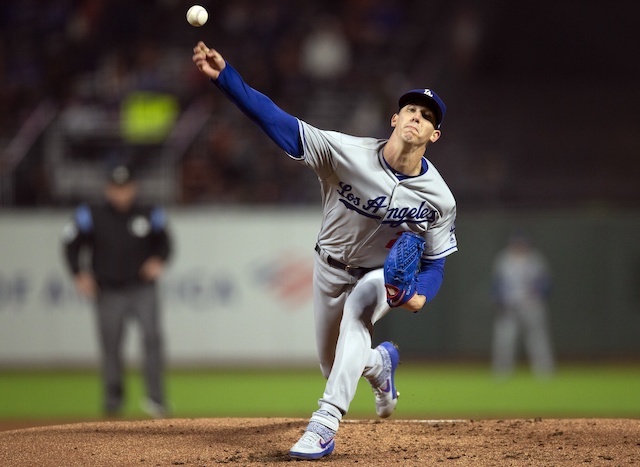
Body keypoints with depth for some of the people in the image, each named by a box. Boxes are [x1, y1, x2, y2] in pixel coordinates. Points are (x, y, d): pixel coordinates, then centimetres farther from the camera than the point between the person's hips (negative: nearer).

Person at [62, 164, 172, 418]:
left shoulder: (149, 215, 1)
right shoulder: (92, 216, -2)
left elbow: (164, 243, 11)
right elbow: (72, 245, 5)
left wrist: (158, 261, -9)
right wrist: (80, 274, -7)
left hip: (143, 289, 0)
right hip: (108, 292, 0)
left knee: (152, 338, -17)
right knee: (111, 347, 5)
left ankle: (156, 399, -17)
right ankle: (113, 397, 25)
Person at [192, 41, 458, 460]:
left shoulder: (439, 199, -23)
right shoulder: (347, 153, -28)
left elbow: (435, 264, -12)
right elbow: (276, 121, -35)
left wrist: (420, 294, -36)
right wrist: (224, 76, -48)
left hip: (383, 276, -2)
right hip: (331, 268, 2)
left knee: (357, 315, -35)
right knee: (334, 367, 13)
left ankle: (325, 423, -38)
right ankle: (380, 363, 52)